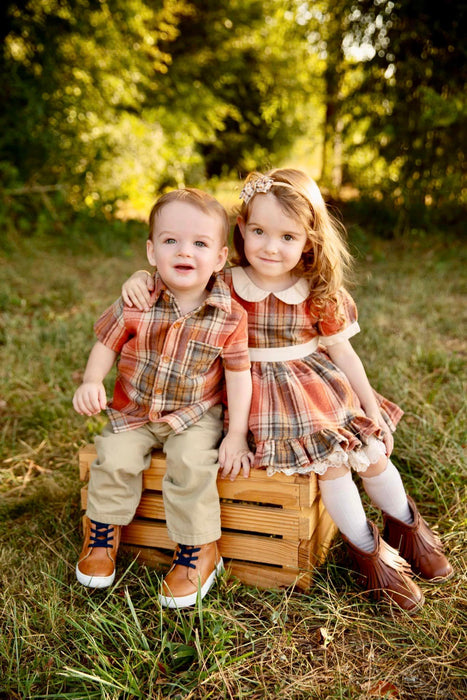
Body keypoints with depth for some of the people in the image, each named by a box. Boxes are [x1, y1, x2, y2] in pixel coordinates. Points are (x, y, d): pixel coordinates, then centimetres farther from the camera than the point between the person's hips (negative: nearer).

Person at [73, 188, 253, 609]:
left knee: (192, 464, -24)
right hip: (134, 412, 2)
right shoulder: (136, 303, -12)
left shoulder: (230, 316, -15)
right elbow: (107, 344, 2)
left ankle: (198, 550, -2)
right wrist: (91, 383, -16)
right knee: (114, 457, -16)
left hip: (196, 415, -2)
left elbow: (238, 374, -8)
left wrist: (237, 435, -10)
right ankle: (104, 531, 14)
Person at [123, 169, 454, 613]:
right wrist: (140, 278, -26)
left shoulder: (320, 296, -5)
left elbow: (342, 352, 3)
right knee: (328, 460, -18)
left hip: (321, 387, 3)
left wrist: (370, 406, 3)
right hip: (262, 394, -2)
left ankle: (407, 526, 28)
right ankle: (368, 552, 5)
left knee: (371, 450, -3)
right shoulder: (224, 287, -9)